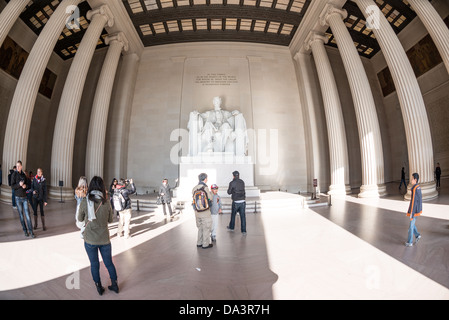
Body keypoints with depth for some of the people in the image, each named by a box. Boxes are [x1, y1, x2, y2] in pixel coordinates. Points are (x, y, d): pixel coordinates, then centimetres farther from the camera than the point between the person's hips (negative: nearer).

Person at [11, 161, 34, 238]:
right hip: (18, 197, -2)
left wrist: (25, 186, -10)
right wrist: (19, 184, -24)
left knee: (27, 214, -2)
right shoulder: (14, 175, -3)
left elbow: (28, 185, 11)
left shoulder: (24, 175, 6)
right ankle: (25, 230, 16)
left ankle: (31, 231, -1)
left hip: (25, 197, 2)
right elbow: (12, 186, -6)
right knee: (21, 215, 6)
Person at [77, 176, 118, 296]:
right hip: (104, 239, 1)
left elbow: (80, 219, 3)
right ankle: (114, 285, 31)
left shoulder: (84, 202, -13)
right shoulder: (106, 203, -10)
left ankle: (99, 287, 33)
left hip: (90, 239, -1)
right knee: (109, 262, 18)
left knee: (94, 264, 18)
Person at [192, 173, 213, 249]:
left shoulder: (194, 188, 4)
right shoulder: (205, 188, -17)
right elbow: (210, 198, -8)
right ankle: (205, 244, 15)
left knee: (200, 227, 20)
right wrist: (210, 192, 10)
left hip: (197, 211, 7)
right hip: (205, 212, -7)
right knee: (206, 228, 7)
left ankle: (199, 243, 28)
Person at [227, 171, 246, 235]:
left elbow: (229, 192, -2)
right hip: (242, 201, 3)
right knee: (243, 216, 5)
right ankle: (244, 231, 4)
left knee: (233, 215, 17)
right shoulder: (242, 182, 5)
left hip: (236, 202, -3)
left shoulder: (232, 183, -9)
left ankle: (231, 227, 34)